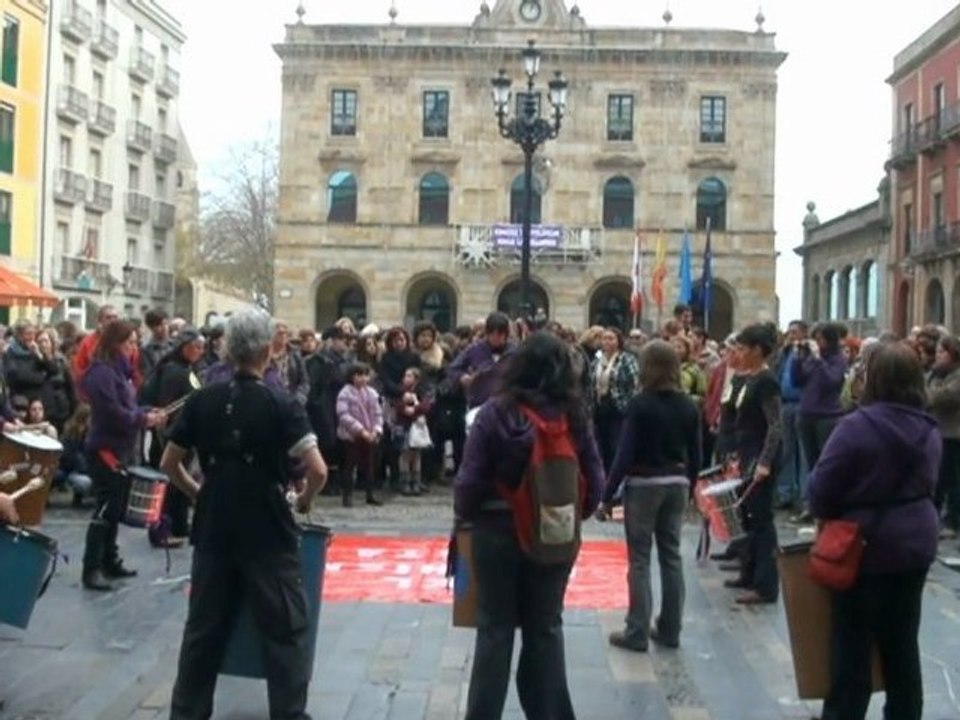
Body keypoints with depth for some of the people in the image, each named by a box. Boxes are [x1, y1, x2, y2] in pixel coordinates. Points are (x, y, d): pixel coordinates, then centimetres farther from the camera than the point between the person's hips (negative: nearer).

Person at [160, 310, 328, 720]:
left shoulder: (202, 400, 1)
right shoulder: (281, 404, -10)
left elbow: (168, 463, 7)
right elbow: (318, 471, -18)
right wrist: (304, 500, 1)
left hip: (214, 529, 4)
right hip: (267, 532, -4)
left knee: (204, 627, 15)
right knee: (286, 630, 5)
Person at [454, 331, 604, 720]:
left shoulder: (496, 412, -14)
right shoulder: (574, 415, -7)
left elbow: (471, 477, -13)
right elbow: (595, 479, -3)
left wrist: (465, 514, 6)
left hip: (499, 529, -2)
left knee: (495, 628, 10)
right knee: (546, 627, 17)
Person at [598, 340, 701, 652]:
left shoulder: (641, 404, -13)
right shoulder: (688, 405, 3)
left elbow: (626, 454, -14)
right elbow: (695, 454, 7)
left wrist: (607, 496, -10)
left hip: (644, 485, -5)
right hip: (676, 484, 5)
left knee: (639, 559, 1)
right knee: (671, 555, 11)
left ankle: (637, 633, 4)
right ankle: (669, 630, 18)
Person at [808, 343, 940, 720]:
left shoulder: (857, 426, -20)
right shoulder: (929, 429, 0)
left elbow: (822, 486, -15)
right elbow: (926, 484, 12)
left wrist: (828, 516, 4)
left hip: (866, 545, -5)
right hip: (916, 542, 6)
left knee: (853, 643, 7)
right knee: (902, 640, 17)